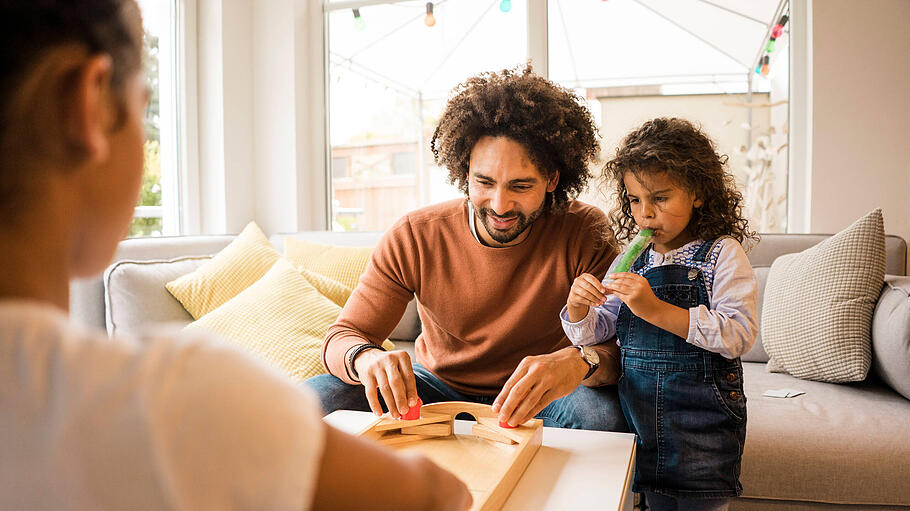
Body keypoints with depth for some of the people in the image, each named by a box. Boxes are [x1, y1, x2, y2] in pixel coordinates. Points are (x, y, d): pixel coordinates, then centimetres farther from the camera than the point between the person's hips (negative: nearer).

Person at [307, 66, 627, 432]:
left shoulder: (585, 233, -20)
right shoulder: (412, 238, -17)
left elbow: (623, 346, -24)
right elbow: (341, 338, -13)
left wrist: (580, 361, -50)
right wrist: (366, 358, -39)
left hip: (533, 402, -1)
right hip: (436, 388, 1)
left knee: (603, 412, -34)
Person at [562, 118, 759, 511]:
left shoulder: (722, 254, -8)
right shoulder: (631, 261, 6)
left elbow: (739, 335, -21)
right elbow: (593, 334, 8)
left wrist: (657, 310, -28)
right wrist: (578, 308, -14)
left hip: (702, 419, -4)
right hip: (641, 414, 5)